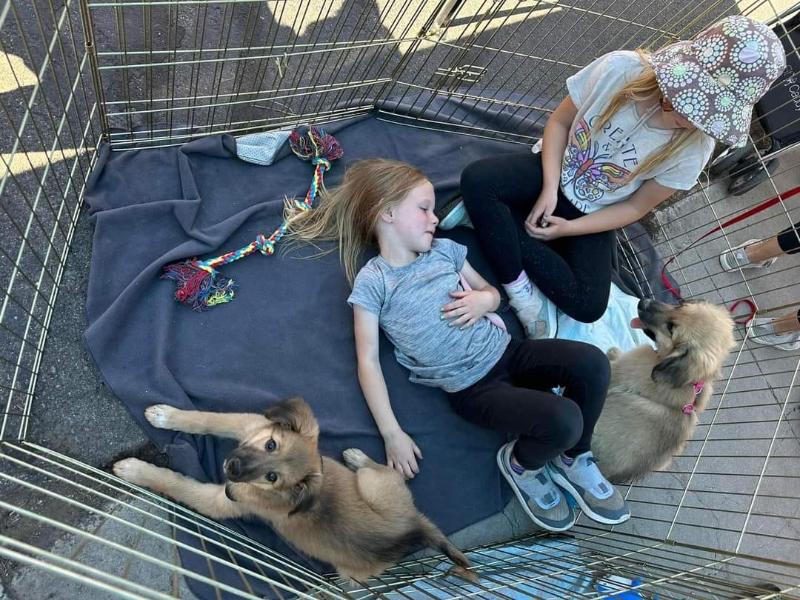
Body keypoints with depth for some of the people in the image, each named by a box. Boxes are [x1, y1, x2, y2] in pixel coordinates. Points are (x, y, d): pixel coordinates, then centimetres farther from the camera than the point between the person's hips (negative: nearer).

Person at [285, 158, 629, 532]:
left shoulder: (443, 250, 10)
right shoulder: (371, 283, -6)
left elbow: (491, 290, 22)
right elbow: (368, 362, -9)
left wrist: (483, 299, -4)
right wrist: (392, 434, -13)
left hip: (504, 350, 6)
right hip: (471, 388, -6)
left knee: (593, 364, -17)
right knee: (564, 420, -25)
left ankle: (574, 459, 9)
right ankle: (522, 464, 11)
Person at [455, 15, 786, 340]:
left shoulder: (694, 148, -21)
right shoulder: (620, 69, -23)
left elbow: (636, 207, -10)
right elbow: (559, 121, -9)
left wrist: (570, 228, -19)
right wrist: (550, 189, -20)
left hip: (593, 215, 0)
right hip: (554, 171, 0)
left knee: (588, 306, -19)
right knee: (476, 180, -31)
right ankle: (521, 290, -23)